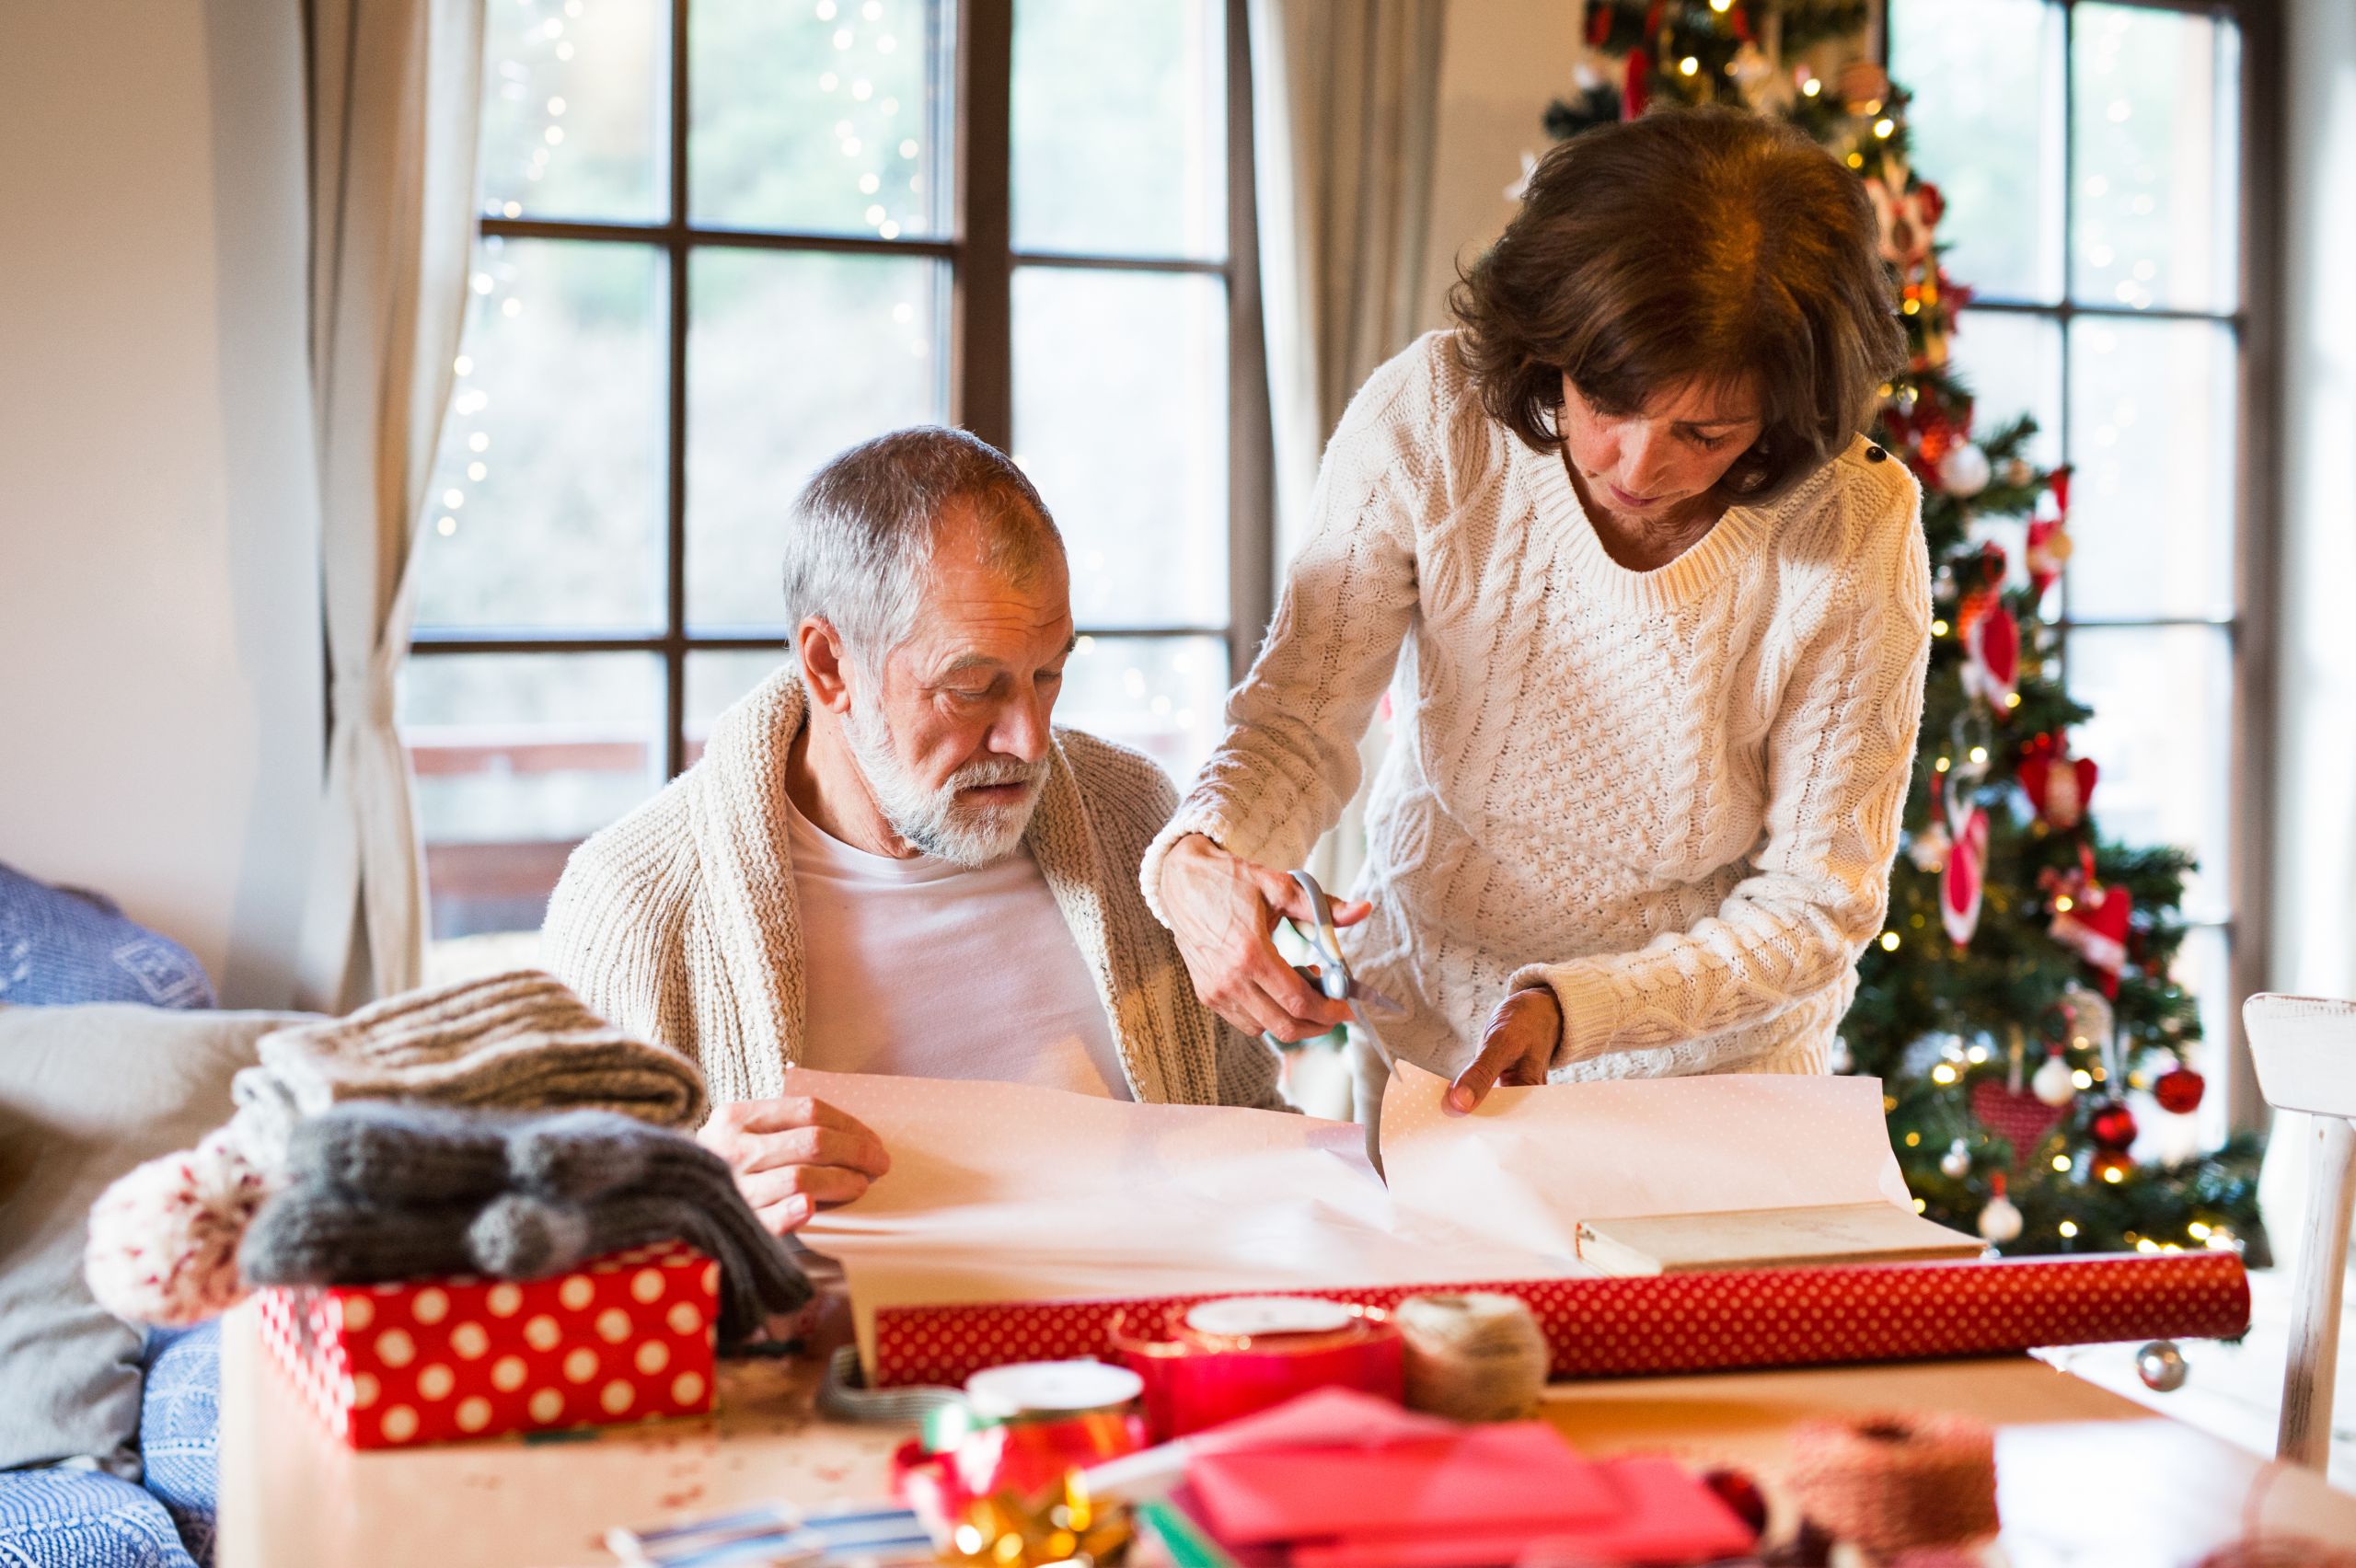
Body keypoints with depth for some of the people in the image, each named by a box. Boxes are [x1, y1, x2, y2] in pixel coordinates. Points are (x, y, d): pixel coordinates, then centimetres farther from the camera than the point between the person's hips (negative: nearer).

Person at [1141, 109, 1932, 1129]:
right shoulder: (1427, 419, -19)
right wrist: (1195, 861, -35)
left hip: (1712, 1053, 0)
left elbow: (1817, 901, -13)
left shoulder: (1856, 531, -21)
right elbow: (1299, 720, -13)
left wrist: (1572, 1010, -27)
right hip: (1427, 1002, 1)